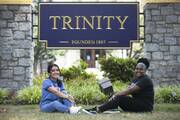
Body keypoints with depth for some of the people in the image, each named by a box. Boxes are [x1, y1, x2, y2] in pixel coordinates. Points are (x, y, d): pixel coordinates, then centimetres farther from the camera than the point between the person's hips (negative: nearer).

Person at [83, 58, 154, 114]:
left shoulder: (145, 80, -14)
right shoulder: (135, 79, 15)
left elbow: (130, 90, -22)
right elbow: (127, 90, 4)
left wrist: (116, 95, -22)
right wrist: (115, 95, -13)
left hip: (145, 106, -9)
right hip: (136, 103, 9)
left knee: (120, 98, -24)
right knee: (118, 97, -7)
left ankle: (98, 109, -27)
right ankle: (97, 108, -22)